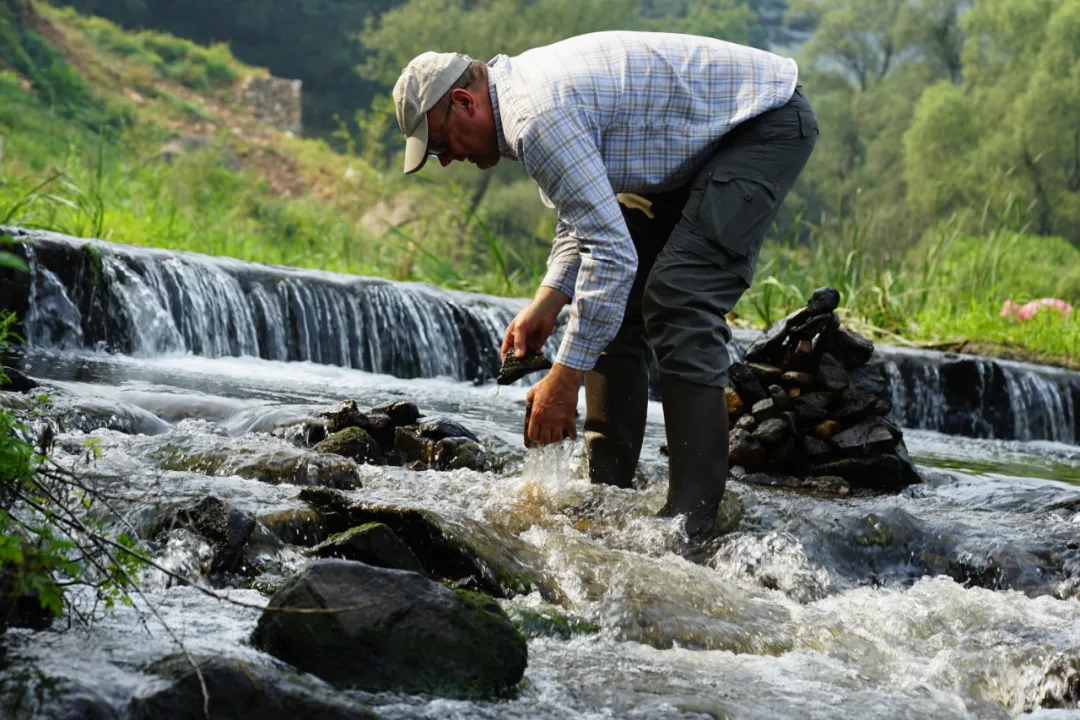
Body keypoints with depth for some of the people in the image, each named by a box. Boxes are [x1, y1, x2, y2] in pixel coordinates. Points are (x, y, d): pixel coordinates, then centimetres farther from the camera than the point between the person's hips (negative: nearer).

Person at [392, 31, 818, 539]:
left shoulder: (540, 117, -28)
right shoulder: (523, 92, 5)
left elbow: (611, 253, -31)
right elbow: (585, 217, 15)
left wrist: (564, 378, -27)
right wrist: (546, 304, 1)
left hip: (768, 125, -11)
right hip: (700, 137, 11)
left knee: (680, 304, -21)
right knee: (609, 304, 8)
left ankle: (692, 519, -20)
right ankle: (608, 489, 11)